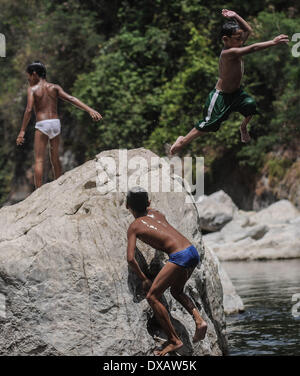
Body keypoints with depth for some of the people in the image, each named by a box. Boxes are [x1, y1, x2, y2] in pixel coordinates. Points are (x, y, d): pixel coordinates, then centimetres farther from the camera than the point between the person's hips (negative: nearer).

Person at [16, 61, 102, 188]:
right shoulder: (54, 87, 11)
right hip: (56, 123, 4)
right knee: (55, 158, 17)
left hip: (42, 125, -4)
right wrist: (90, 110, -9)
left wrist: (22, 131, -13)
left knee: (39, 160, -3)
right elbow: (71, 99, -1)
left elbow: (29, 110, -11)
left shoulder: (32, 89, 1)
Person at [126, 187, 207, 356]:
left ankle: (174, 340, -6)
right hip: (193, 251, 8)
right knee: (176, 291, 28)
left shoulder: (134, 226, 5)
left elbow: (131, 259, -4)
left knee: (152, 297, -3)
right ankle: (199, 320, 6)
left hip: (180, 256, -8)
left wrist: (144, 279, 8)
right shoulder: (157, 213, 21)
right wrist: (147, 207, 61)